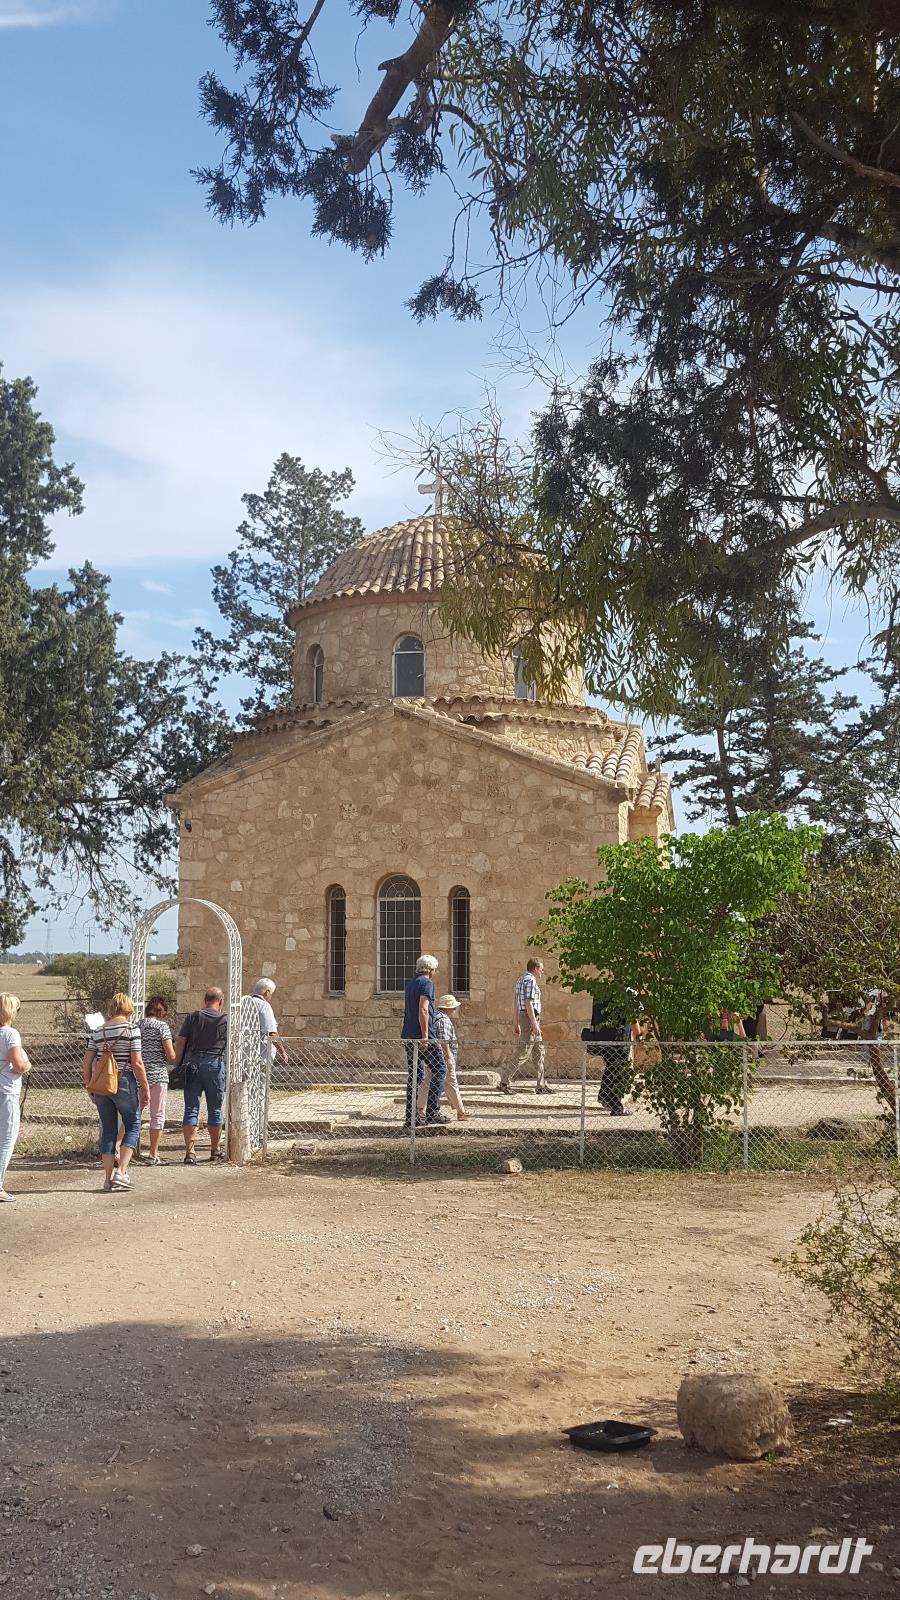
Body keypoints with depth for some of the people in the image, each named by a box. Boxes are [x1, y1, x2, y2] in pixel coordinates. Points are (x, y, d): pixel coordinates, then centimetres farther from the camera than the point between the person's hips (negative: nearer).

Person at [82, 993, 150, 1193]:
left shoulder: (98, 1031, 8)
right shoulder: (131, 1028, -6)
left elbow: (86, 1062, 7)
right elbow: (136, 1062, -11)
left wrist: (89, 1088, 17)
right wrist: (145, 1088, -4)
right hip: (124, 1083, -4)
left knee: (108, 1130, 12)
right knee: (133, 1126, 9)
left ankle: (108, 1178, 13)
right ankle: (121, 1171, -3)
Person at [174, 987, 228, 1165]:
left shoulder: (193, 1017, 3)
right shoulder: (225, 1020, 3)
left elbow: (180, 1042, -1)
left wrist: (177, 1064, 4)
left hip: (193, 1064, 1)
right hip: (215, 1064, -1)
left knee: (191, 1109, 1)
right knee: (215, 1110, 11)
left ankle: (189, 1152, -8)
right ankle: (215, 1151, 22)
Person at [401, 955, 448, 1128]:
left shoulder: (410, 984, 19)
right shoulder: (427, 983, -8)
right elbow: (423, 1010, -18)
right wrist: (425, 1036, -20)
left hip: (408, 1036, 8)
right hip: (423, 1035, -8)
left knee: (414, 1075, 10)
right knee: (439, 1069, -2)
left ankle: (411, 1117, 8)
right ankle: (433, 1112, -9)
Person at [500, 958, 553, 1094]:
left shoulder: (521, 980, 18)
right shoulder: (530, 980, -12)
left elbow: (515, 1004, 20)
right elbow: (528, 1003, -20)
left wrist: (517, 1024, 22)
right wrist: (535, 1024, -21)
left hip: (523, 1017, 10)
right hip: (531, 1018, -10)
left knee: (539, 1052, 11)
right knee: (524, 1053, -8)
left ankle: (541, 1085, 12)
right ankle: (505, 1082, -7)